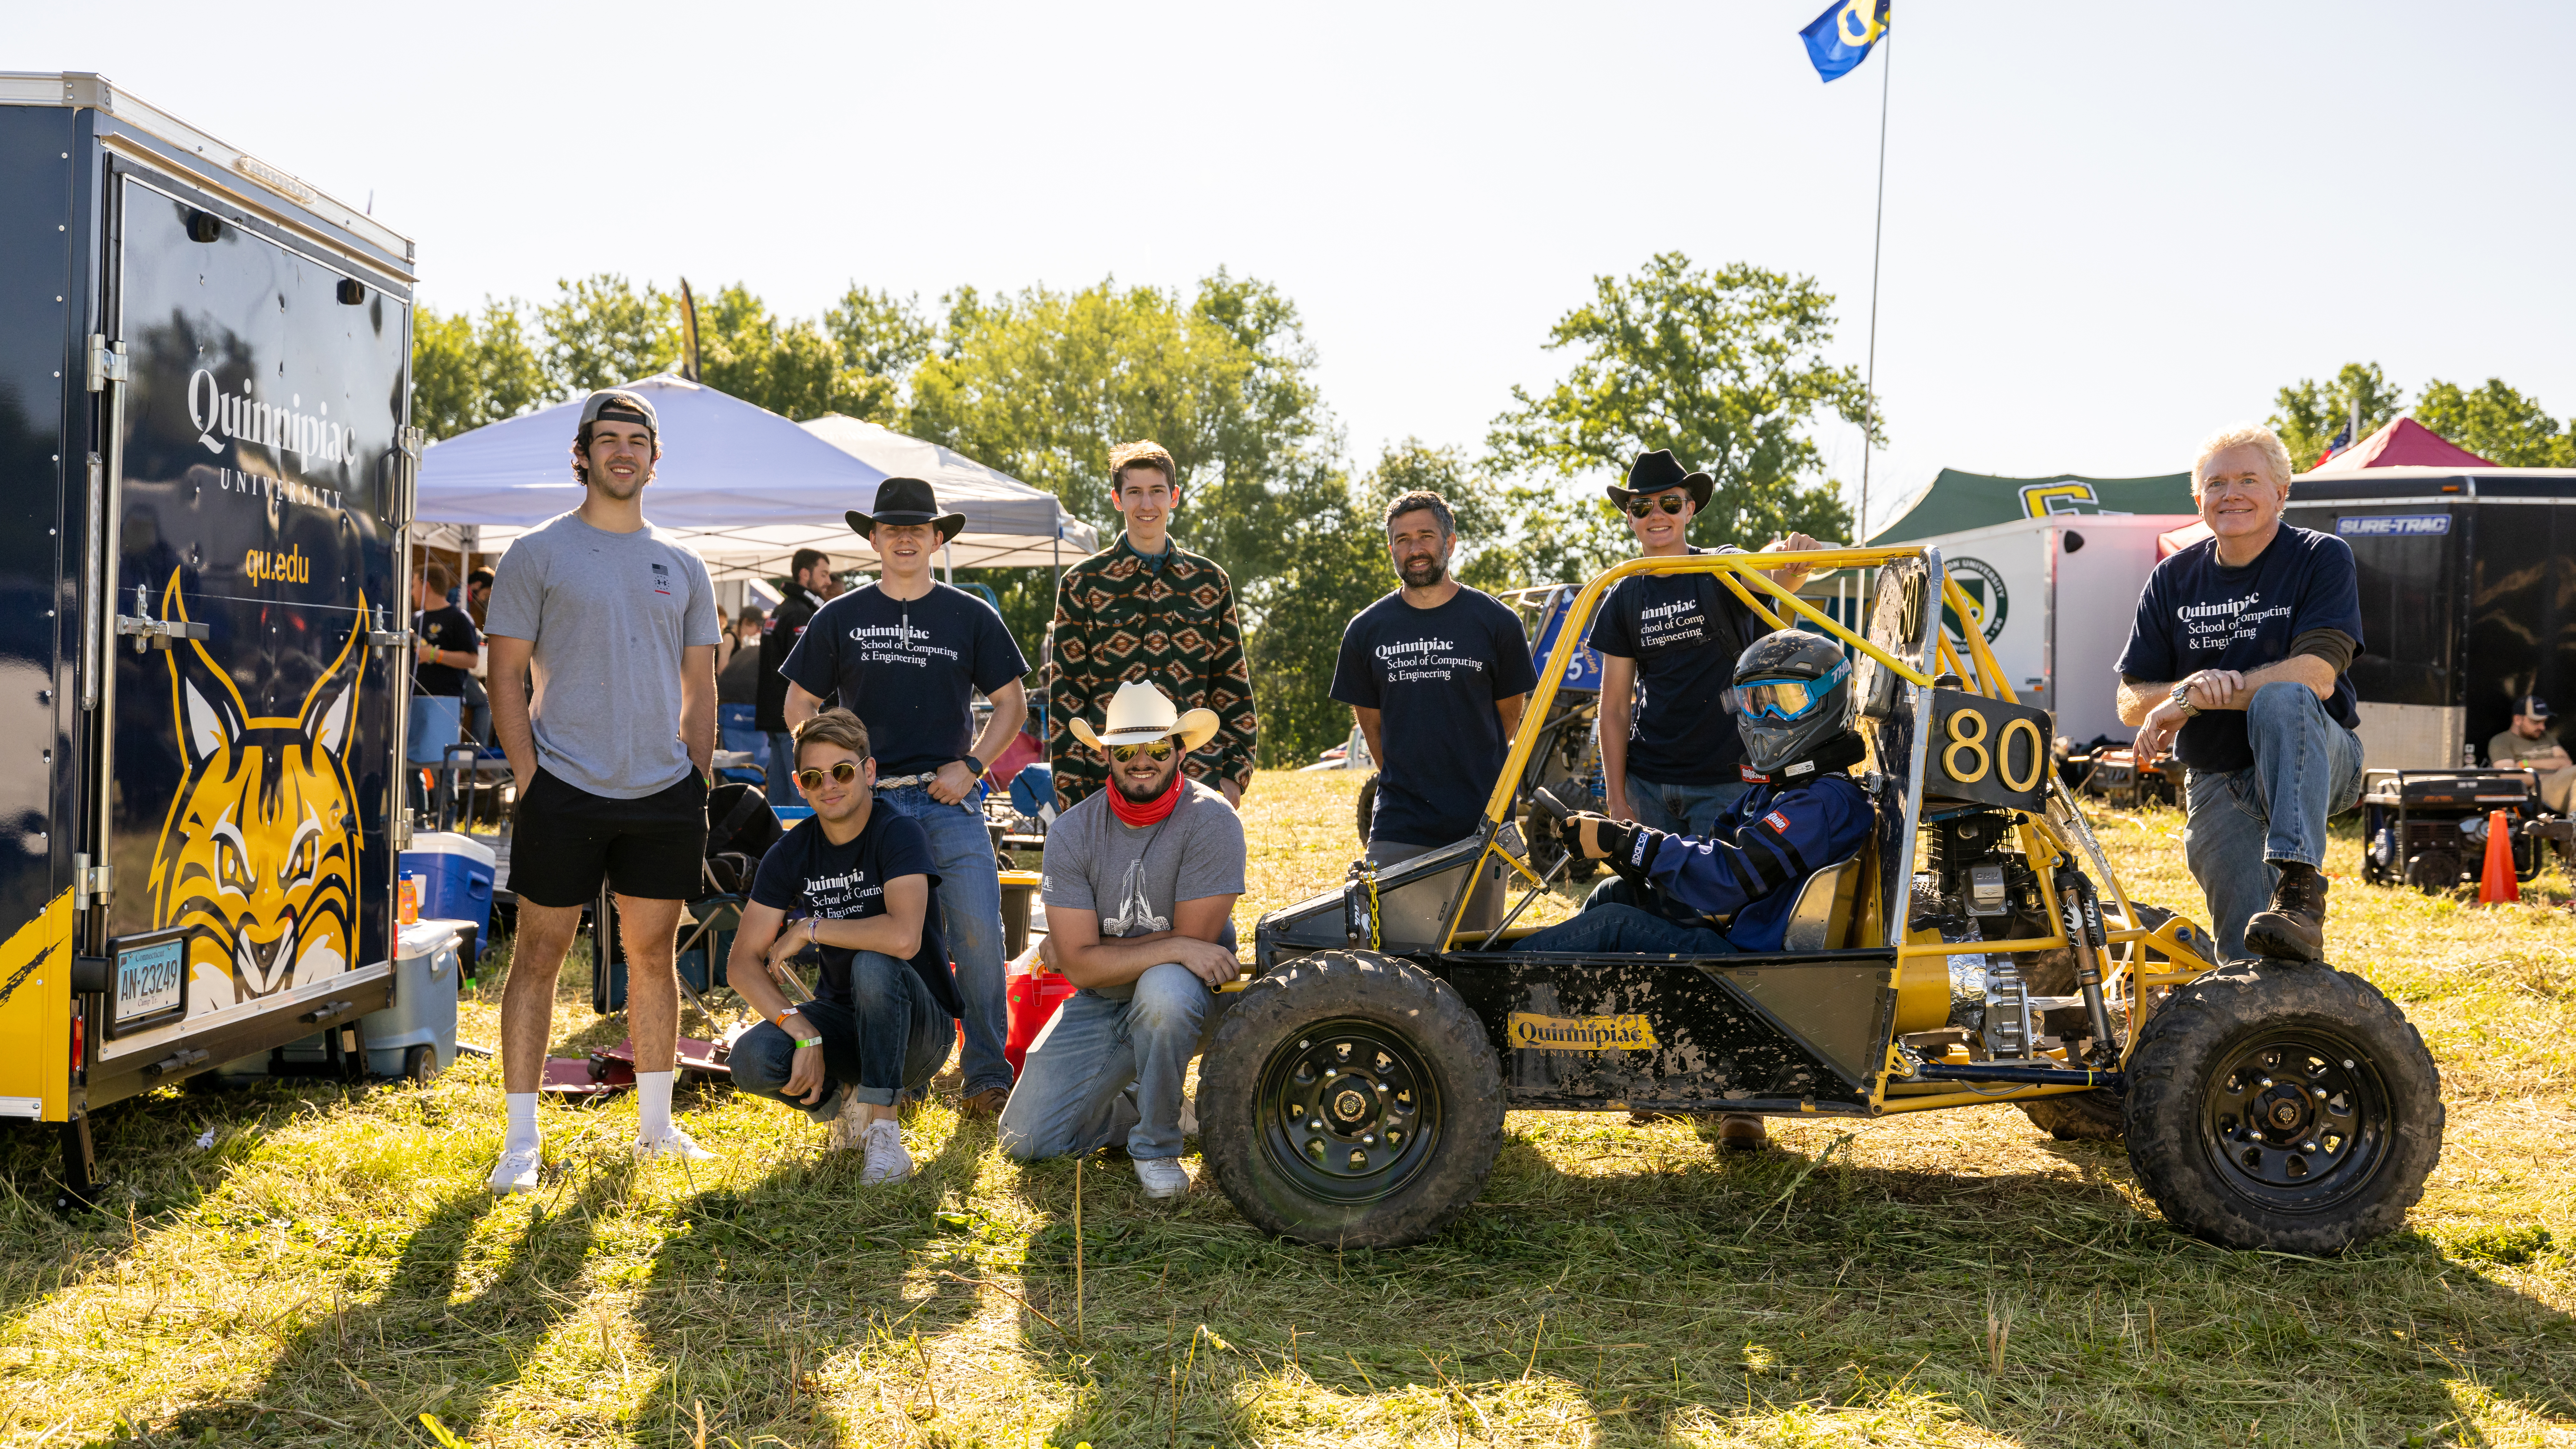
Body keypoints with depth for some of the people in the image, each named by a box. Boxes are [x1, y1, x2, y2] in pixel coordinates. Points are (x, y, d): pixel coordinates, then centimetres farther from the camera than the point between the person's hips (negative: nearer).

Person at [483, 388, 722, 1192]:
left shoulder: (682, 567, 13)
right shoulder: (537, 554, 1)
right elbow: (508, 677, -1)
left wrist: (698, 785, 7)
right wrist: (530, 781, -9)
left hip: (665, 794, 4)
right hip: (564, 792, -3)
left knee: (653, 953, 11)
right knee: (540, 953, 0)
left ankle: (656, 1123, 22)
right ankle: (521, 1140, 6)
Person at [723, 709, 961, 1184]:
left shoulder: (899, 834, -17)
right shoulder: (790, 854, -2)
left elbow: (903, 938, -35)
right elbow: (743, 963, -7)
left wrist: (810, 928, -21)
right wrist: (804, 1032, -23)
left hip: (919, 1027, -4)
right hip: (843, 1018, 4)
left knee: (874, 964, -36)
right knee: (753, 1059, -25)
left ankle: (883, 1127, -21)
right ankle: (846, 1100, 6)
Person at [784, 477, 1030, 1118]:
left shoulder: (971, 617, 8)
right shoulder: (840, 619, 9)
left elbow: (1013, 701, 11)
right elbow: (798, 706, 14)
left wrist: (971, 765, -2)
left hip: (950, 801, -1)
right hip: (870, 801, 1)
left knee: (977, 931, -11)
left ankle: (988, 1073, -3)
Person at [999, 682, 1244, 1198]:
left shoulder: (1211, 821, -16)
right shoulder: (1073, 831, -8)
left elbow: (1195, 941, -17)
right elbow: (1079, 964, -13)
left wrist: (1086, 949, -12)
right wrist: (1174, 949, -26)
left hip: (1186, 999, -3)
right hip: (1099, 1005, 3)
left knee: (1164, 987, -39)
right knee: (1024, 1141, -6)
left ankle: (1157, 1144, -14)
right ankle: (1134, 1102, 24)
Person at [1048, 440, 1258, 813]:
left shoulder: (1211, 581, 11)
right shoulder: (1082, 583, 5)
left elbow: (1234, 685, 13)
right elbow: (1066, 693, 3)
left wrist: (1235, 774, 4)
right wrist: (1070, 791, -3)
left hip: (1199, 782, 2)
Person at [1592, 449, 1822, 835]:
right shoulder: (1623, 597, 6)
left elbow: (1773, 576, -26)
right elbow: (1614, 706, 5)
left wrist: (1792, 565, -50)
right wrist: (1617, 801, 1)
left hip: (1724, 780, -3)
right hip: (1648, 783, 3)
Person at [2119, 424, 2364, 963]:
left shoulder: (2323, 558, -4)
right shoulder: (2173, 579, 7)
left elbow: (2317, 676, -19)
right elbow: (2131, 704, 5)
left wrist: (2192, 700, -21)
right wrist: (2185, 687, -19)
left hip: (2315, 763, -3)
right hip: (2217, 786, 3)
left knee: (2281, 699, -38)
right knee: (2248, 961, -12)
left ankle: (2299, 892, -45)